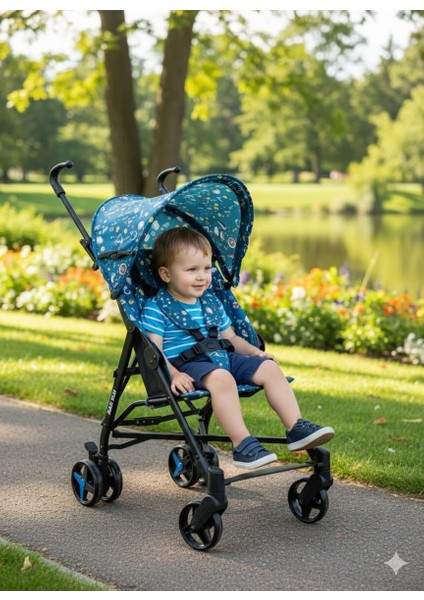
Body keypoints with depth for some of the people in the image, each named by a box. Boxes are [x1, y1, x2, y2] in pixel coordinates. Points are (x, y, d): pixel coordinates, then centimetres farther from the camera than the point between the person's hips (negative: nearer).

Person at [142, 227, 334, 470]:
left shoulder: (212, 302, 20)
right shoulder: (155, 307, -3)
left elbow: (230, 337, 25)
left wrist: (254, 352, 7)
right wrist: (174, 375, -27)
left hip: (221, 358, 8)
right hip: (185, 366, -7)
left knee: (269, 368, -8)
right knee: (221, 377, -37)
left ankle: (296, 427, -12)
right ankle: (243, 445, -38)